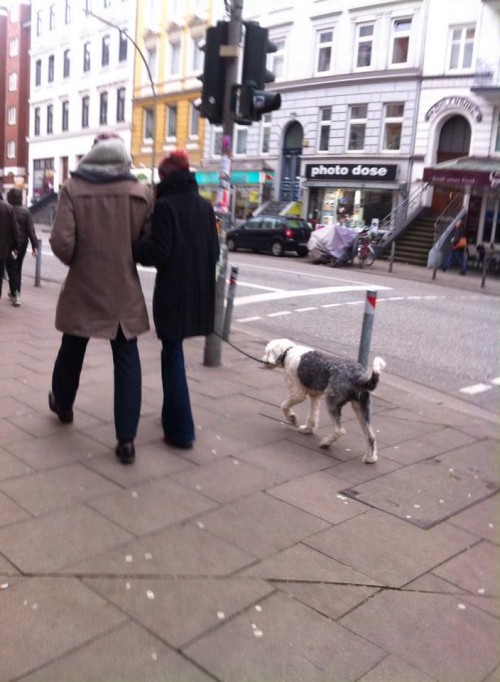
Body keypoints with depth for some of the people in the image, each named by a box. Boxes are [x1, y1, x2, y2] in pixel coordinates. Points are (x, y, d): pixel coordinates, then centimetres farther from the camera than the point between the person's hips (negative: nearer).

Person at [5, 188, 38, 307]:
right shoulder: (26, 211, -1)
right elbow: (31, 230, -5)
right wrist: (35, 246, -6)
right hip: (22, 243, 3)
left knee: (12, 269, 0)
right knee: (18, 269, 16)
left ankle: (15, 294, -12)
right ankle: (15, 292, 26)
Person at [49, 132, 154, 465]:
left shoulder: (73, 188, -8)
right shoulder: (142, 193, -5)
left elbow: (61, 241, -15)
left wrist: (76, 261, 6)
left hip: (83, 287, 0)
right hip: (125, 291, 0)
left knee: (72, 351, 22)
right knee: (127, 361, 5)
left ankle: (63, 404, 47)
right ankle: (127, 439, 0)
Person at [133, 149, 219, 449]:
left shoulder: (165, 205, -10)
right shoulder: (205, 206, 8)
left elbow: (159, 252, -15)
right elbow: (215, 251, 11)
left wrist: (131, 246, -1)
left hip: (173, 291, -6)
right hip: (199, 290, 6)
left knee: (173, 355, 2)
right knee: (174, 351, 19)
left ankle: (180, 430, 2)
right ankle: (173, 416, 29)